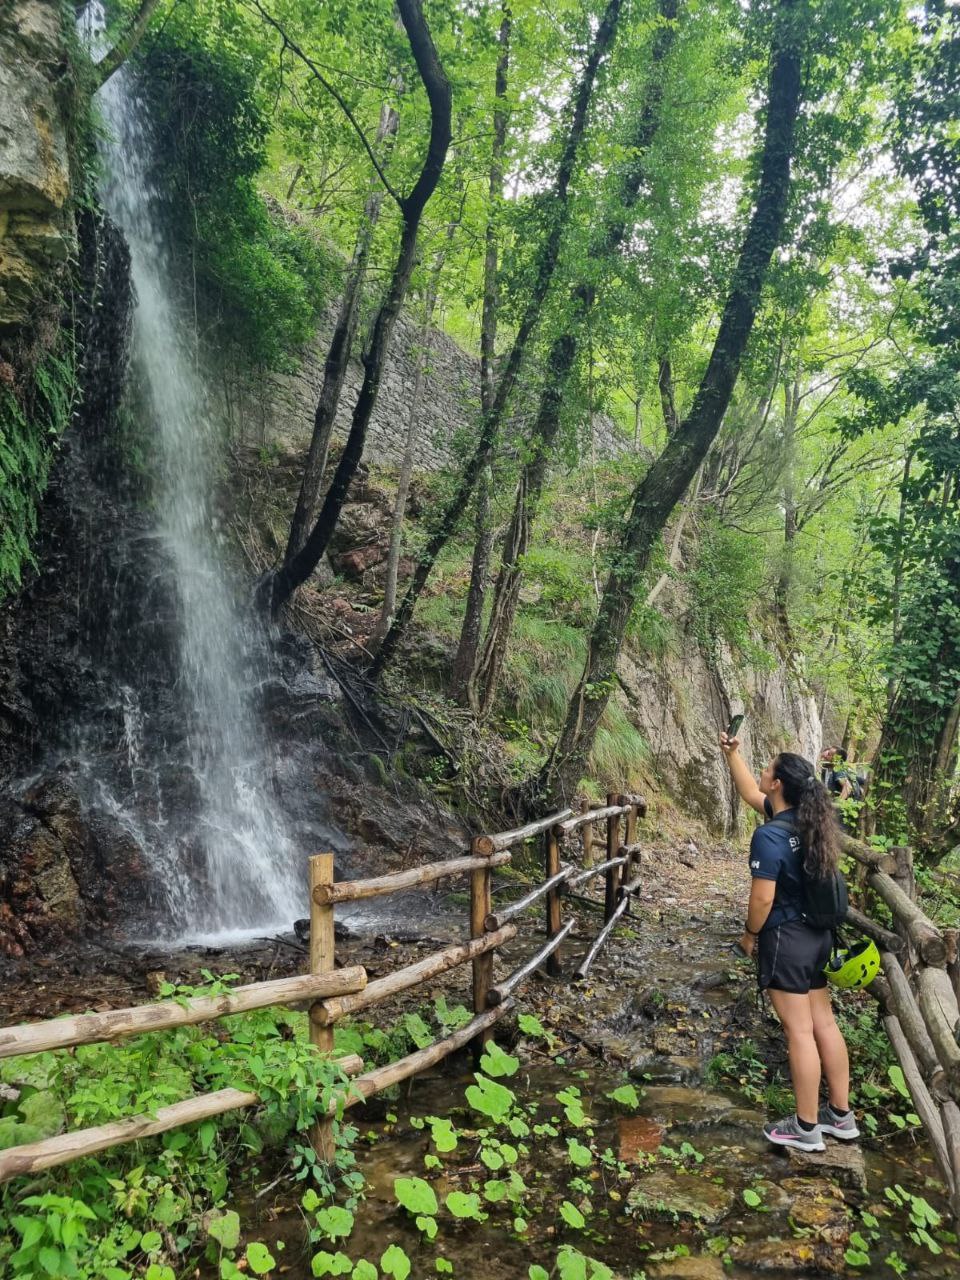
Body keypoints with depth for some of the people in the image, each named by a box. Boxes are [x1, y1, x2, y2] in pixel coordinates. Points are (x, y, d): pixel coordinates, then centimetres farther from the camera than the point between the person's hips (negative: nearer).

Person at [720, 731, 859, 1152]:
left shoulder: (770, 835, -24)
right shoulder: (806, 819, 2)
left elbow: (763, 898, -22)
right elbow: (751, 794, 16)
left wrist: (749, 934, -4)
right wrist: (731, 754, 15)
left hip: (786, 940, -8)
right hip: (816, 936, 8)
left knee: (799, 1032, 2)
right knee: (824, 1024, 16)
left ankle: (806, 1128, 14)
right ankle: (841, 1115, 28)